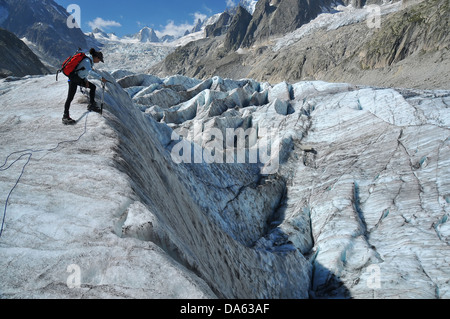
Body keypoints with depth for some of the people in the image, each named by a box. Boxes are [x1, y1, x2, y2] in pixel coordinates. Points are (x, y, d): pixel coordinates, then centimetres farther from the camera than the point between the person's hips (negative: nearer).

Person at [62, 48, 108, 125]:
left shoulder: (89, 60, 10)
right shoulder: (87, 60, -20)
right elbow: (90, 72, -37)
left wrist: (86, 80, 4)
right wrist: (100, 78, -40)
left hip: (80, 78, 10)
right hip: (74, 79, -10)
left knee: (93, 87, 13)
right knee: (70, 97, -12)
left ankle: (92, 105, 20)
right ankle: (65, 116, -12)